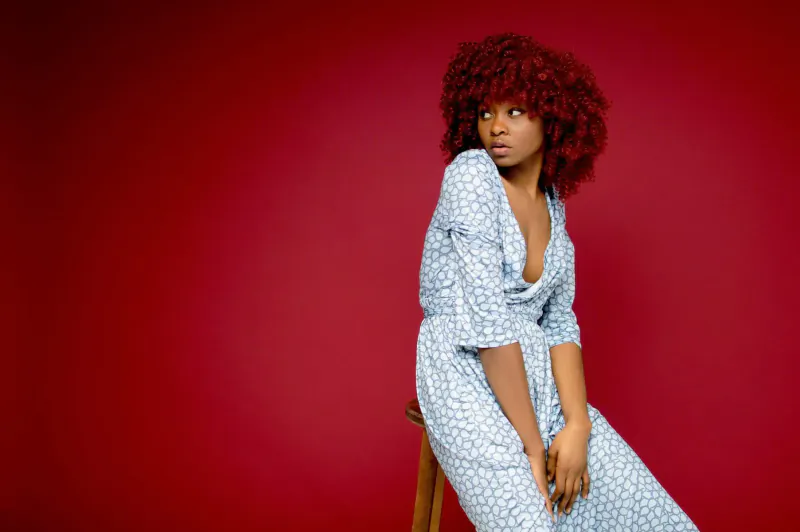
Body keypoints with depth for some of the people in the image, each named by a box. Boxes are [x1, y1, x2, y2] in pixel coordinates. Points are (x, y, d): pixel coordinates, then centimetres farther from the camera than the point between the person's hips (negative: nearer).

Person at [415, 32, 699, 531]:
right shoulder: (471, 174, -9)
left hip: (541, 383, 6)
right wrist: (532, 445, -16)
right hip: (469, 383, -6)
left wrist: (577, 425, -8)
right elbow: (487, 314, -16)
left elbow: (559, 322, 8)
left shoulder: (552, 205, 11)